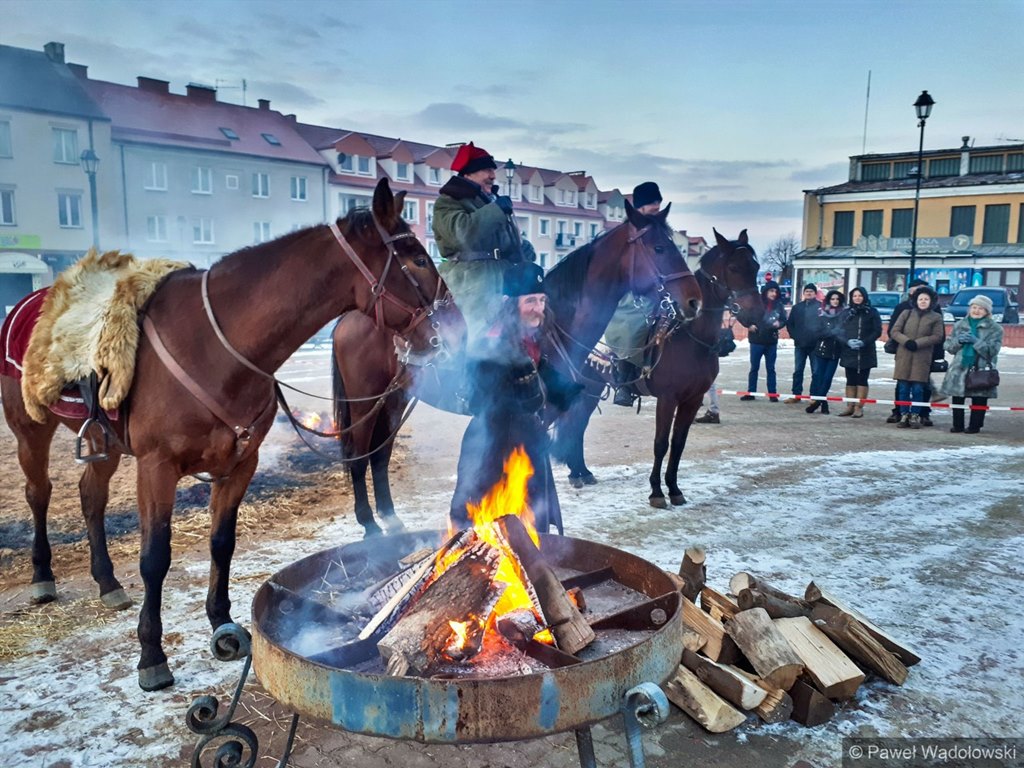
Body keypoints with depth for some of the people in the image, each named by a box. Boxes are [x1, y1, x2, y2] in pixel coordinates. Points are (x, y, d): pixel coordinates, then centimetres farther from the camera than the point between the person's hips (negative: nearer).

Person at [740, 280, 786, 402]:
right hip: (757, 341, -2)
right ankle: (751, 392, 16)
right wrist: (750, 325, -14)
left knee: (770, 368, 8)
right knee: (754, 368, 8)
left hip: (772, 342, 2)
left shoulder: (779, 305, 0)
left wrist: (779, 323, -12)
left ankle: (772, 394, 14)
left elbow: (784, 319, 9)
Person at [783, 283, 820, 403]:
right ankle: (796, 394, 13)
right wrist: (794, 336, 1)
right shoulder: (797, 307, 11)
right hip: (800, 344, 4)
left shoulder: (821, 307, -2)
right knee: (798, 370, 7)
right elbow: (789, 323, 13)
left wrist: (819, 337, -11)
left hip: (815, 345, -4)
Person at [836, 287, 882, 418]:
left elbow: (877, 331, -3)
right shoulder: (847, 312, 9)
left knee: (862, 380, 0)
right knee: (850, 380, 5)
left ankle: (859, 407, 2)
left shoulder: (872, 312, 2)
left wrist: (864, 342, -16)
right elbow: (840, 330, 4)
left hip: (865, 352, -2)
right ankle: (850, 407, 9)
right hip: (849, 352, 2)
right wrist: (847, 341, -15)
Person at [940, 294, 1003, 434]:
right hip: (959, 369, 3)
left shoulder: (995, 329, 3)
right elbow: (948, 346, 12)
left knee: (979, 400, 1)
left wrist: (976, 341, -17)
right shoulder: (960, 325, 13)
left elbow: (992, 351, -6)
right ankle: (957, 425, 14)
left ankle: (975, 425, 12)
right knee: (957, 399, 4)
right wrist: (958, 340, -8)